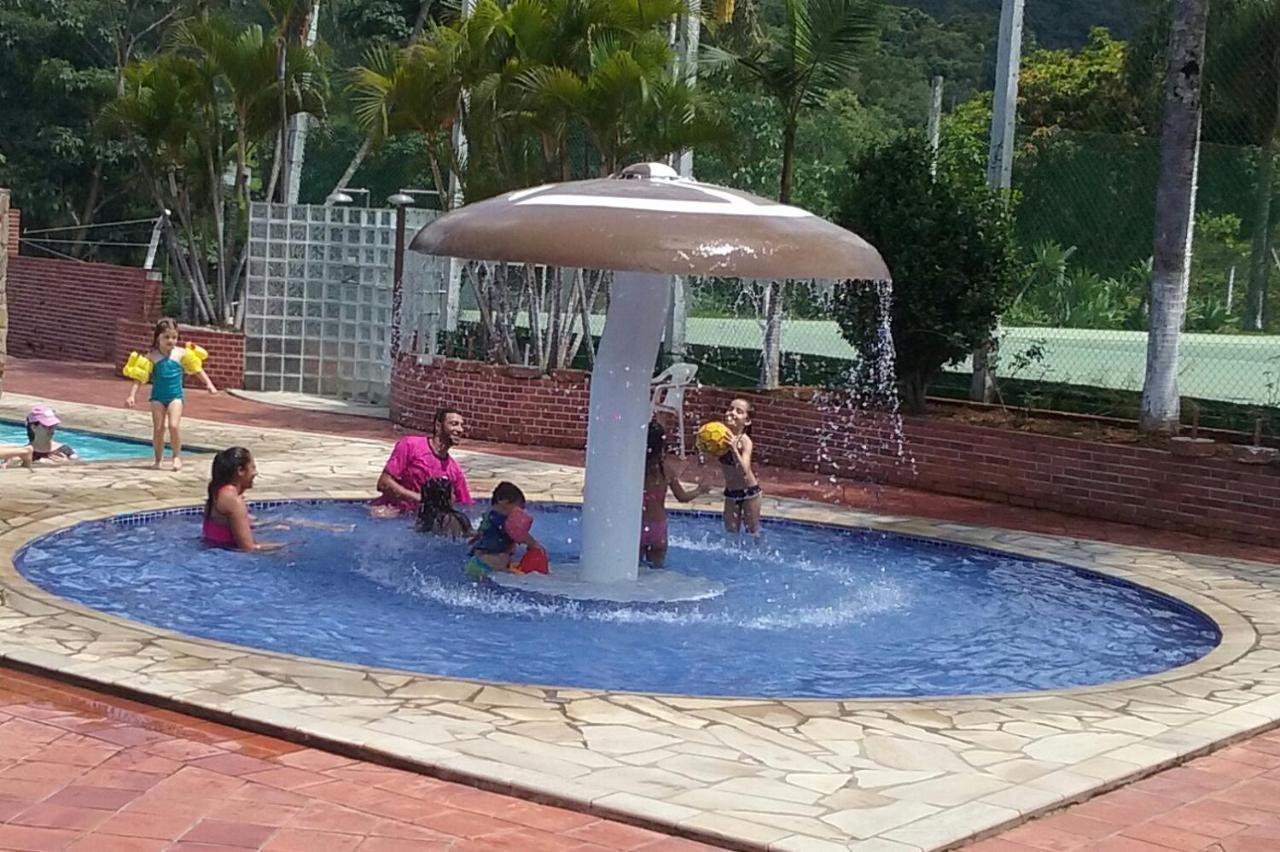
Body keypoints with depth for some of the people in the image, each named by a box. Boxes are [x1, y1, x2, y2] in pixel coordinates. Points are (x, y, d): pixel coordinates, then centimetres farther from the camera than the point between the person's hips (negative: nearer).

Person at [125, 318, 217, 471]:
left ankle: (177, 456, -1)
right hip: (157, 397, 1)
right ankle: (158, 459, 16)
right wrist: (132, 395, -6)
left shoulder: (180, 353, -3)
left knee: (174, 425, -16)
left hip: (175, 396, -1)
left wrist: (208, 383, -2)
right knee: (158, 428, 2)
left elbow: (197, 369, 6)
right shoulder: (152, 356, -3)